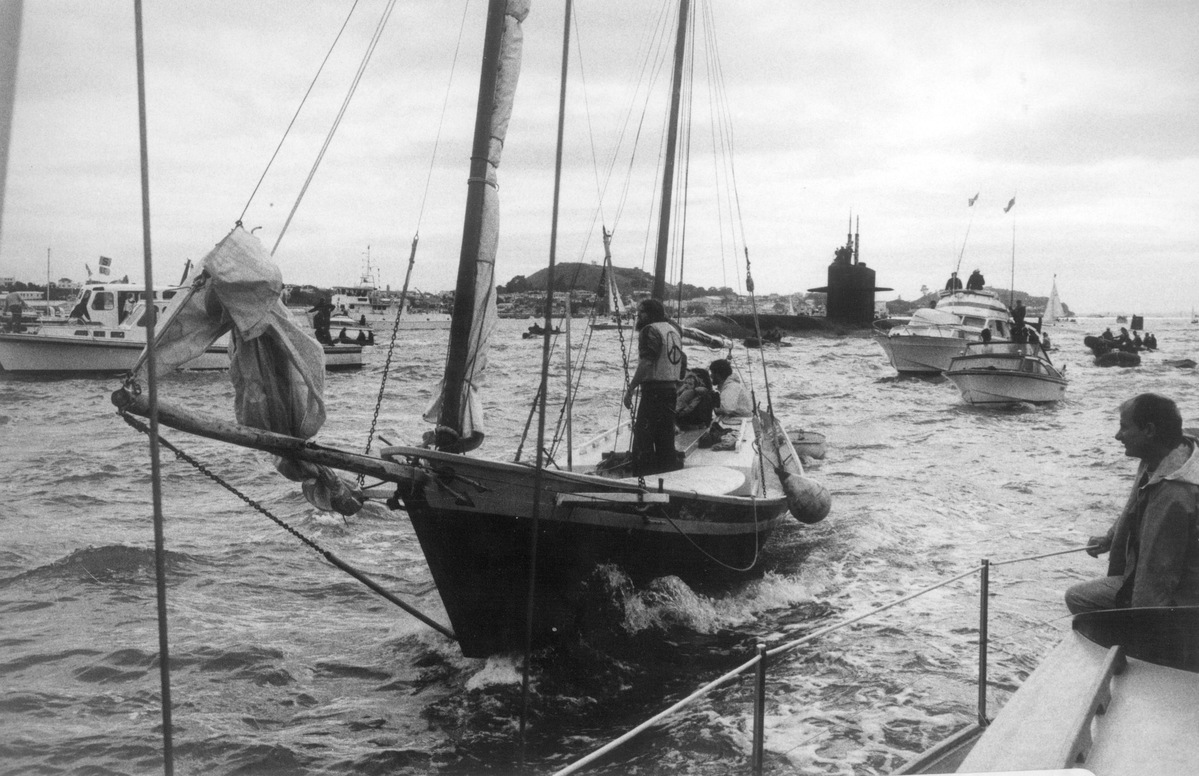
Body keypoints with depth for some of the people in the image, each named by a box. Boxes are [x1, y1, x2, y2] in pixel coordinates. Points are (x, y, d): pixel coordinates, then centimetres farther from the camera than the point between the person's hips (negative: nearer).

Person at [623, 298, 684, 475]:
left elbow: (646, 363, -19)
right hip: (672, 388, 9)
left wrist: (630, 389, -17)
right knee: (665, 436, 14)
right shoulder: (674, 330, 17)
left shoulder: (650, 331, -11)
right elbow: (679, 362, 20)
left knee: (643, 436, -7)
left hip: (654, 389, -9)